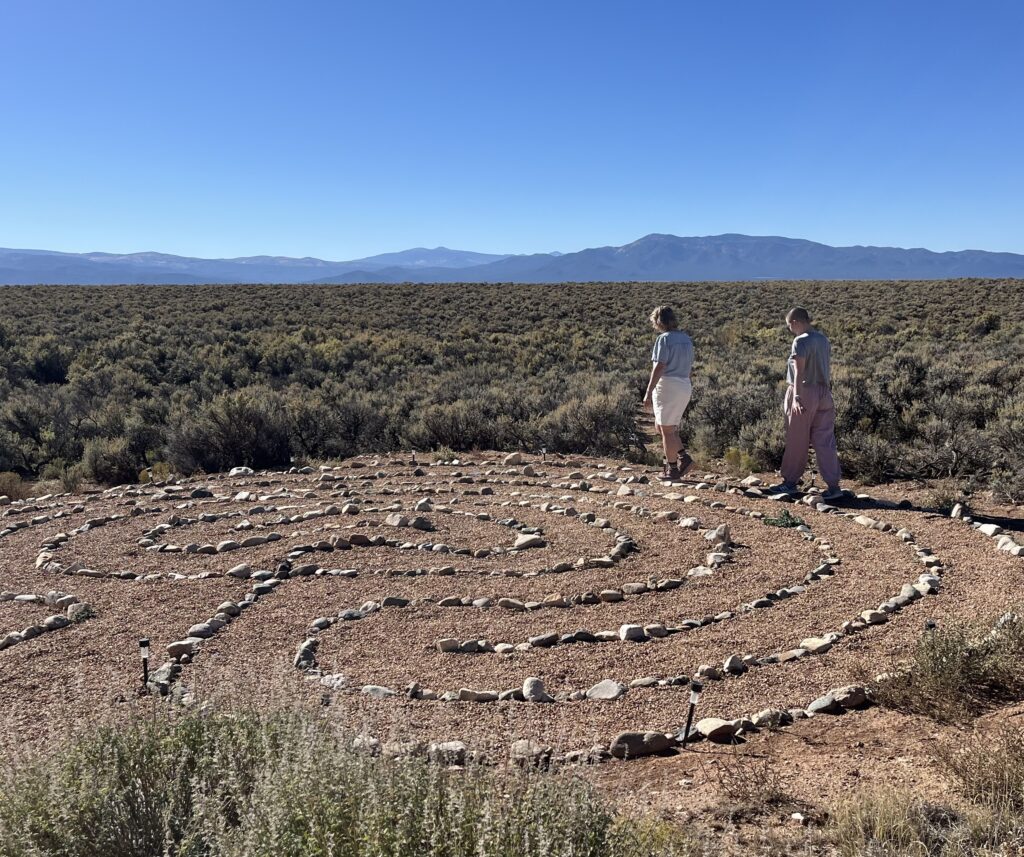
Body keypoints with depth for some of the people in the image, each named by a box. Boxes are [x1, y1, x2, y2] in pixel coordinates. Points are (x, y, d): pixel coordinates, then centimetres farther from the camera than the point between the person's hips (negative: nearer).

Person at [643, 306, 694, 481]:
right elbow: (689, 366, 15)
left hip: (667, 386, -8)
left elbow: (659, 367, -18)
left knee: (666, 429, 1)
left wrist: (649, 392, -18)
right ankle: (683, 457, 11)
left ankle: (672, 470, 6)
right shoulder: (686, 339, 12)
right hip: (685, 386, 8)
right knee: (661, 426, 19)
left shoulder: (664, 339, -12)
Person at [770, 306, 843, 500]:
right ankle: (833, 485, 1)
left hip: (804, 392, -7)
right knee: (825, 441, 5)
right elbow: (828, 369, 15)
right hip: (823, 393, 7)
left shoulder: (800, 341, -12)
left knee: (797, 441, 5)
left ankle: (790, 482, 17)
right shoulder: (824, 339, 12)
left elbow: (799, 371, -21)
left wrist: (796, 397, -25)